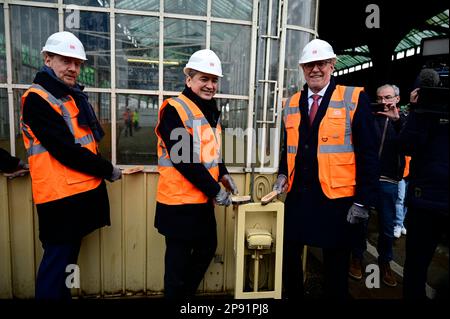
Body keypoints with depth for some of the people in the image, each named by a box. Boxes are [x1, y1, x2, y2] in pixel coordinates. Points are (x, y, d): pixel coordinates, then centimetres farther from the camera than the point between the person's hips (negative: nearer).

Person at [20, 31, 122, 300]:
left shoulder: (75, 95, 15)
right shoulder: (37, 99, -13)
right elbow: (66, 151, -20)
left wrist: (101, 171, 6)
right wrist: (108, 170, -10)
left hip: (85, 190, 9)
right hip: (61, 195, -8)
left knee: (68, 255, 19)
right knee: (57, 259, 2)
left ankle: (62, 294, 34)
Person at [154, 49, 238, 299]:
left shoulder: (211, 110, 10)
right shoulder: (174, 110, -16)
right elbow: (184, 159, -23)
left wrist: (222, 174, 7)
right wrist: (215, 190, -18)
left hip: (203, 199, 9)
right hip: (180, 200, -9)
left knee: (208, 248, 20)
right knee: (179, 258, 6)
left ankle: (188, 293, 41)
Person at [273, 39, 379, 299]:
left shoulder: (354, 98, -5)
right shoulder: (293, 103, 9)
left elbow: (368, 153, -7)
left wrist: (364, 201, -11)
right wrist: (283, 174, 1)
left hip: (335, 197, -4)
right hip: (297, 195, 4)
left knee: (336, 264, 12)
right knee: (289, 256, 14)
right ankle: (293, 295, 37)